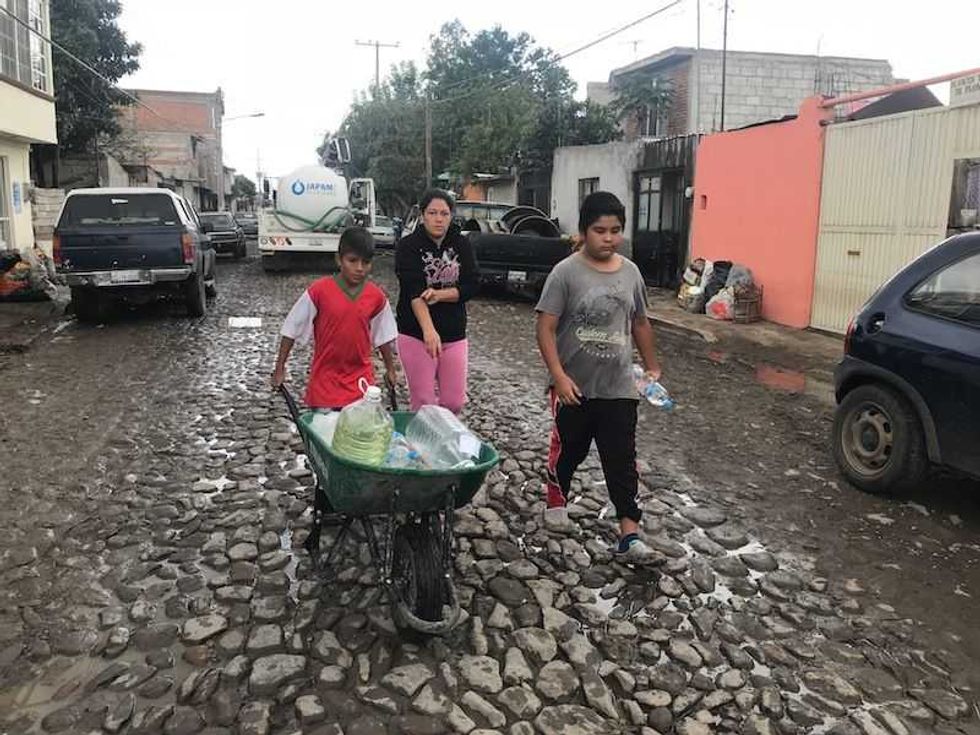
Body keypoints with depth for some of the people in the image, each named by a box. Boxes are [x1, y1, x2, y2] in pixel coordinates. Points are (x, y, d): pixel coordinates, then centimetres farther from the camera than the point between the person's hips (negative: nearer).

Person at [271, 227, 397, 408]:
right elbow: (292, 330, -4)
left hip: (361, 380, 2)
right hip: (325, 378, -2)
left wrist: (390, 369, 19)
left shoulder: (377, 297, -3)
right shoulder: (319, 291, -11)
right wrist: (279, 369, -2)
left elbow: (384, 336, 11)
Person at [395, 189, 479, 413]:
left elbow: (471, 286, -4)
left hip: (454, 335, 3)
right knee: (424, 404, 1)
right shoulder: (408, 246, -8)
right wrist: (428, 330, -37)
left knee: (454, 403, 7)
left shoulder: (462, 245, 3)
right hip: (416, 335, -3)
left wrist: (439, 294, -22)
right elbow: (414, 291, -22)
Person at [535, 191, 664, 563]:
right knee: (568, 450, 16)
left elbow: (640, 323, 15)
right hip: (575, 387, -3)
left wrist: (652, 366, 18)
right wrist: (559, 376, -21)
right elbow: (545, 327, -14)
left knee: (622, 459, 1)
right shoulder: (566, 272, -12)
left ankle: (629, 535, 5)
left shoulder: (630, 272, 3)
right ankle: (556, 500, 42)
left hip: (619, 388, 3)